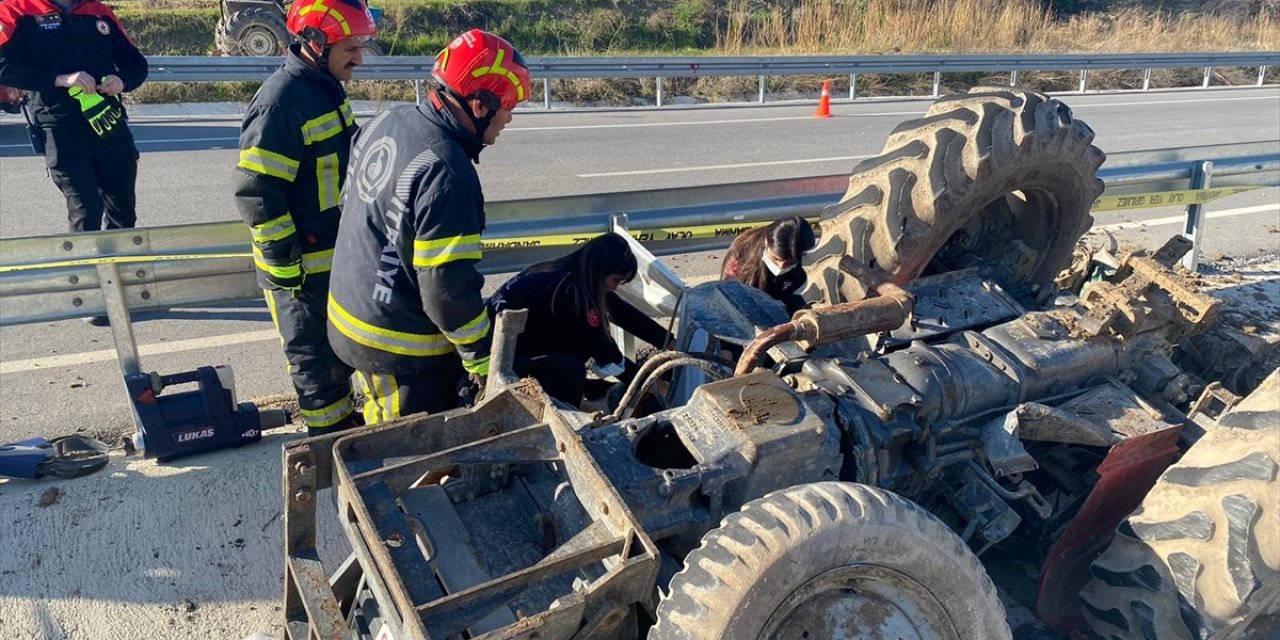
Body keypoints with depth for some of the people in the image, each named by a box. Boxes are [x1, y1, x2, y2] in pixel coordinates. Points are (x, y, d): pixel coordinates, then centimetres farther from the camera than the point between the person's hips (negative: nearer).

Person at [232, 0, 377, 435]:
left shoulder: (328, 88, 7)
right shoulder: (281, 102, -22)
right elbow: (255, 193, -23)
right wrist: (286, 265, -19)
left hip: (339, 256, 9)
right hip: (302, 267, -9)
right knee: (316, 359, 6)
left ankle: (346, 423, 40)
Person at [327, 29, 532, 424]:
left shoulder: (387, 122, -1)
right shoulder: (447, 173, -29)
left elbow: (350, 202, 13)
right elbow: (448, 285, -27)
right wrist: (481, 359, -14)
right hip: (400, 347, -9)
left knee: (384, 436, 27)